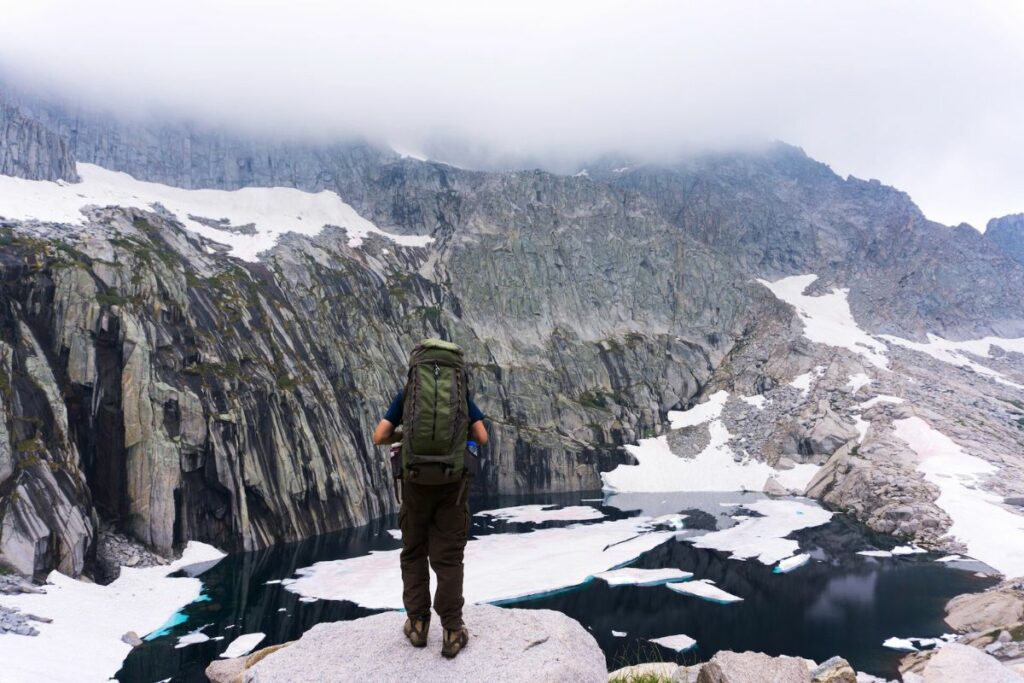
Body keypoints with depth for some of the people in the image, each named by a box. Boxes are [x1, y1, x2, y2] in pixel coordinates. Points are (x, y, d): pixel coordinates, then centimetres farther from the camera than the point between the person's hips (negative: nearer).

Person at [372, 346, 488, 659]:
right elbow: (482, 437, 2)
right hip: (453, 481, 0)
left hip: (416, 480, 0)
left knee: (414, 553, 17)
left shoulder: (406, 393, 6)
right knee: (448, 557, 6)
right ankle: (452, 632, 3)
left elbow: (379, 437, 1)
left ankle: (417, 623, 17)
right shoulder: (461, 392, 7)